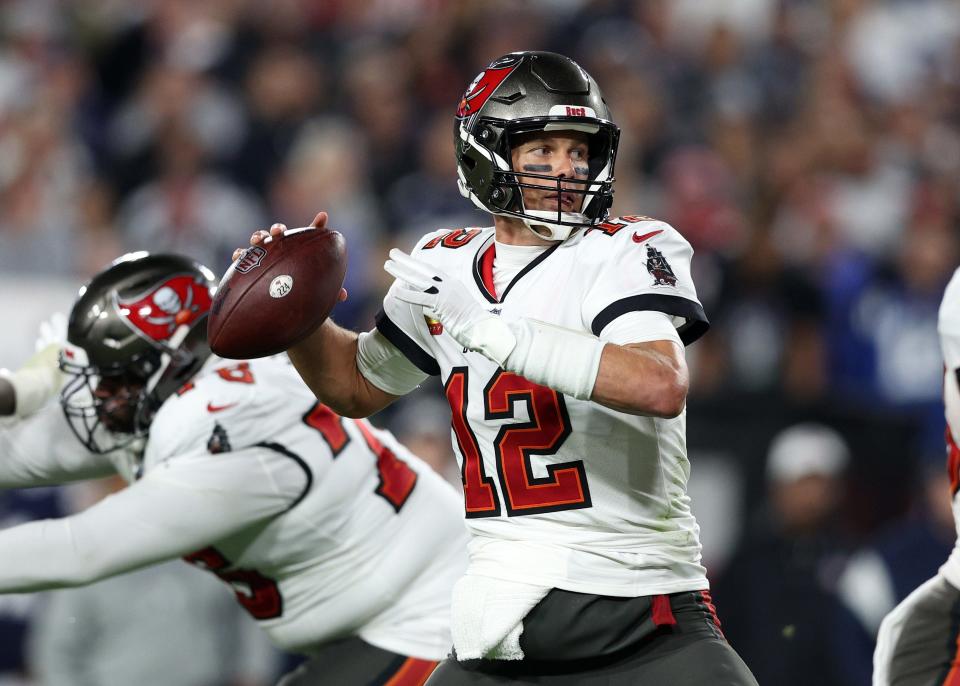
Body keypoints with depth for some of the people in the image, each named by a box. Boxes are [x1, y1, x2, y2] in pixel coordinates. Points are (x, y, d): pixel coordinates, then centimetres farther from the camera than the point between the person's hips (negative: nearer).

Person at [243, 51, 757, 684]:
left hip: (644, 619, -4)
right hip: (501, 628, 4)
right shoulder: (446, 267, 10)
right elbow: (360, 386, 29)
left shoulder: (628, 252, -6)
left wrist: (486, 328, -26)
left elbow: (662, 387, -27)